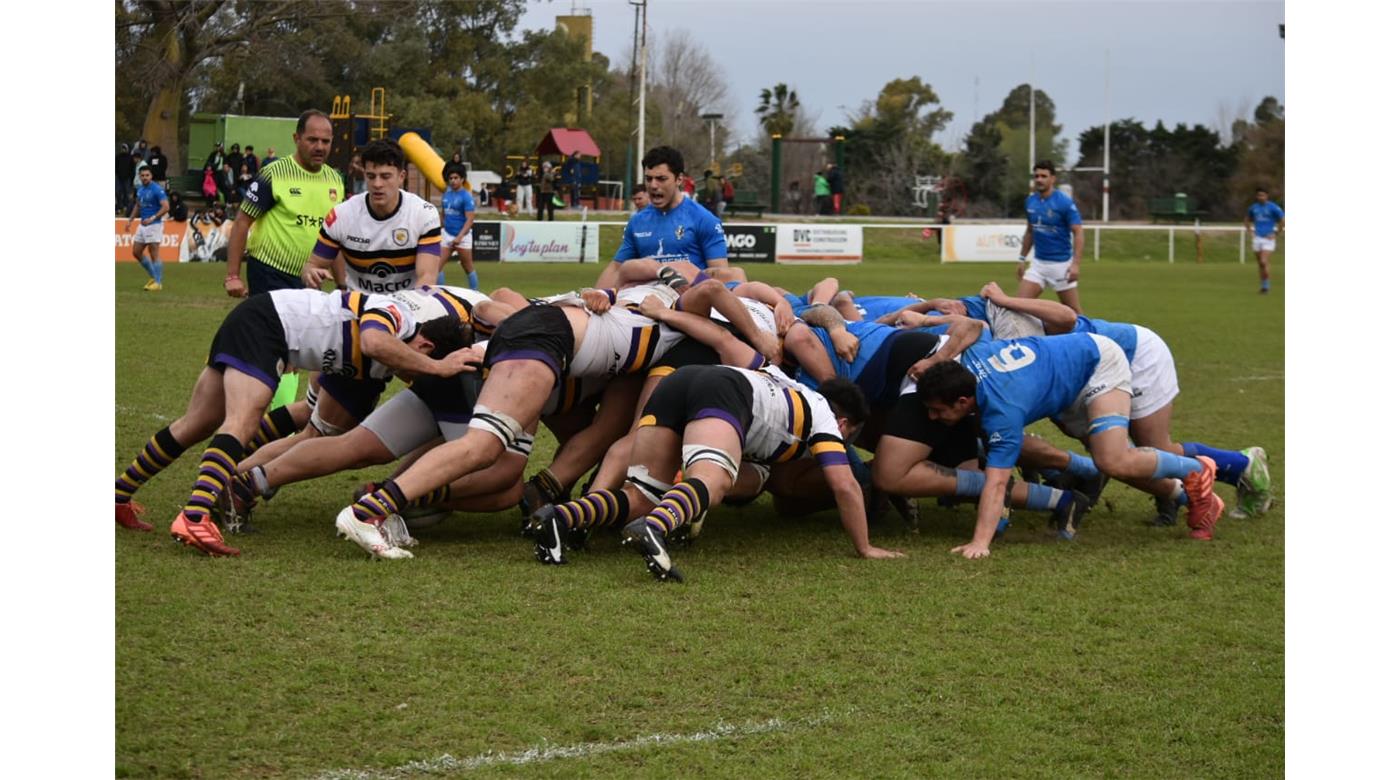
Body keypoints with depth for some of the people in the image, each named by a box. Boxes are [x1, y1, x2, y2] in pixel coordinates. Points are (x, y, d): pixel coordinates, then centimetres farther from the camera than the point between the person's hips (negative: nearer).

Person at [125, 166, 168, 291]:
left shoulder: (157, 189, -14)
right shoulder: (140, 190, 11)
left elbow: (166, 207, -21)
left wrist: (152, 218, -26)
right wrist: (130, 220, 18)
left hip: (154, 225, -9)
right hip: (143, 225, 9)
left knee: (154, 254, -7)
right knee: (136, 252, 10)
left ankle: (157, 282, 1)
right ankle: (154, 276, 21)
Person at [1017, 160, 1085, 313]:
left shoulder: (1065, 202, -13)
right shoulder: (1030, 201, 4)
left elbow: (1078, 233, -15)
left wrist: (1075, 264, -25)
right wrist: (1022, 259, 17)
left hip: (1061, 264, -5)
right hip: (1038, 263, 5)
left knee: (1073, 311, 2)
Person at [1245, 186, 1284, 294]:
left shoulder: (1273, 207, -7)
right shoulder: (1253, 207, 8)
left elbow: (1282, 221, -4)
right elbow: (1247, 220, 25)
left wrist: (1275, 234, -7)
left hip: (1268, 239, -5)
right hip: (1257, 238, 5)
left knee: (1264, 262, -17)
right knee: (1260, 264, 7)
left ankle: (1266, 286, -8)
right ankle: (1262, 286, 17)